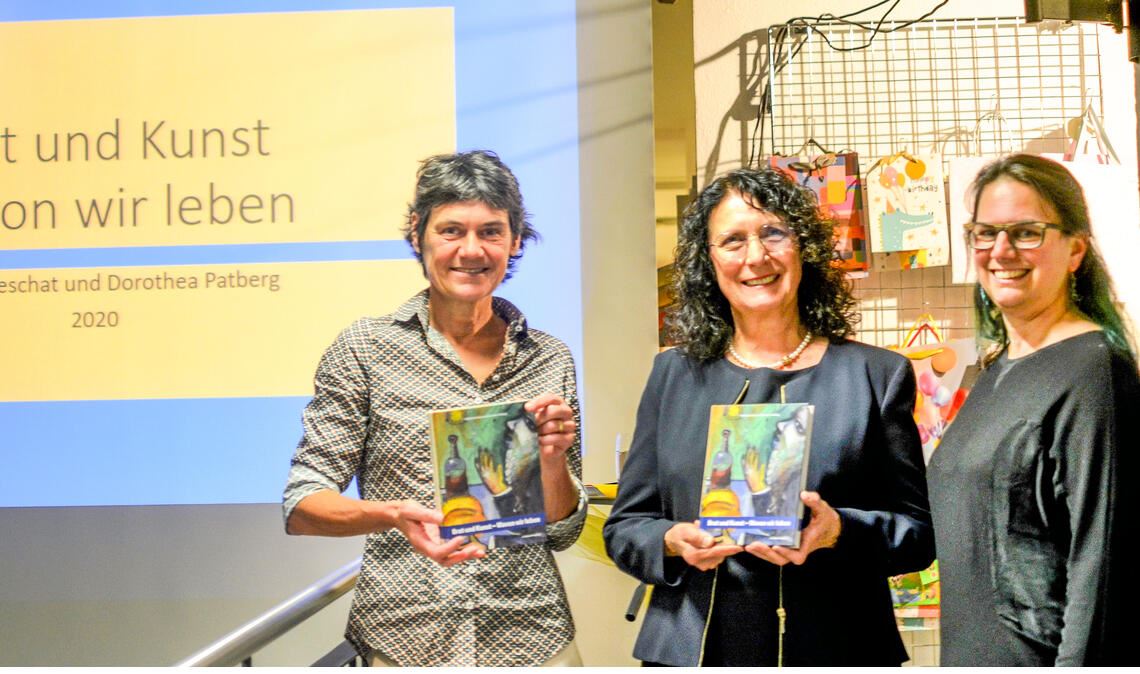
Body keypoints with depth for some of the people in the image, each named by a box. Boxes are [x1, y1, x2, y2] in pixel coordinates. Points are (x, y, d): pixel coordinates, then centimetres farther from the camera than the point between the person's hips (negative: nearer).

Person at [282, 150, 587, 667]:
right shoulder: (365, 349, -3)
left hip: (533, 640, 2)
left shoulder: (551, 360, 4)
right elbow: (301, 506, -6)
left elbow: (563, 533, 9)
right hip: (405, 639, -2)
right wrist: (393, 515, -25)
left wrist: (553, 459, -11)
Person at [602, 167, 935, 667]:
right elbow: (623, 527, 7)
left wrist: (837, 530, -18)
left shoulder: (877, 376, 1)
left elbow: (918, 533, 0)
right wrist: (673, 541, -13)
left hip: (832, 649, -1)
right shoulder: (674, 376, 6)